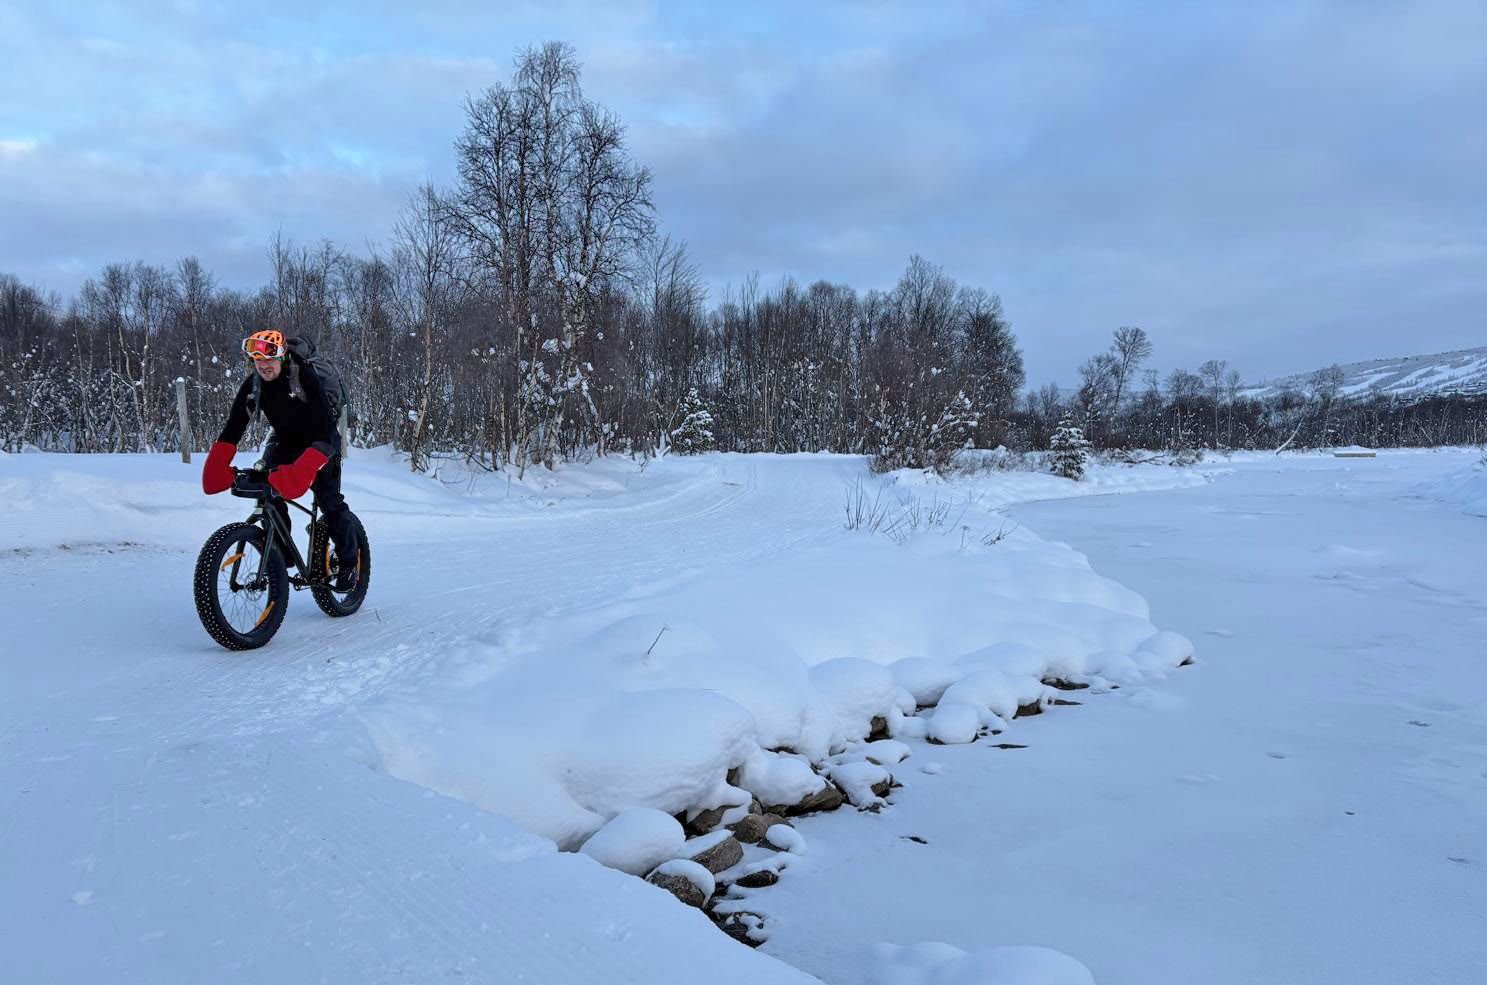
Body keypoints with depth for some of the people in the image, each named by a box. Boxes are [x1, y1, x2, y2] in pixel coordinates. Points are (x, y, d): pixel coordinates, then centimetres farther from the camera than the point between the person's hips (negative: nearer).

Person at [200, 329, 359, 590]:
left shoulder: (305, 376, -29)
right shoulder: (252, 385, -13)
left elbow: (325, 426, -36)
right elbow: (234, 427, -14)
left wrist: (303, 469, -48)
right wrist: (217, 467, -28)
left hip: (319, 440, -5)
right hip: (285, 439, 5)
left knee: (329, 501, -16)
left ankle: (347, 563, 0)